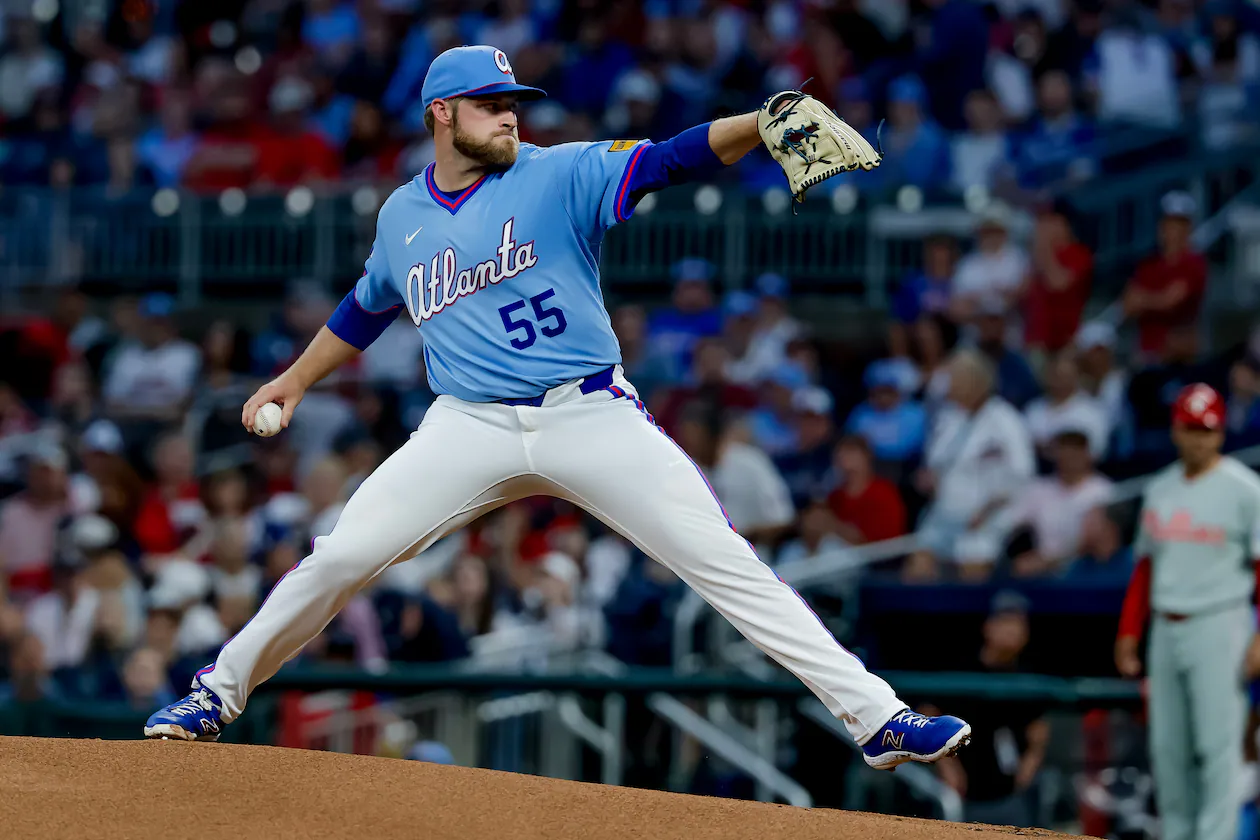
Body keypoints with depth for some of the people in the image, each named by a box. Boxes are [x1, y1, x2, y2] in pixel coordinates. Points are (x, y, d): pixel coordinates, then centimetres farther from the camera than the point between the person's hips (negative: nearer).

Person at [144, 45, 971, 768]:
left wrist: (762, 124, -32)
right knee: (338, 558, -6)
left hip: (592, 418, -2)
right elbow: (367, 309, 30)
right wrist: (296, 379, 35)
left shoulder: (561, 175, -2)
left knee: (728, 564, -11)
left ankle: (875, 717, -11)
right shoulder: (402, 216, 11)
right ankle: (219, 693, 16)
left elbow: (667, 160, -17)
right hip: (471, 429, 2)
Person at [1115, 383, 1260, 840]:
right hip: (1165, 628, 6)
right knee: (1167, 748, 7)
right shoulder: (1160, 489, 14)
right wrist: (1129, 630, 14)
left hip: (1219, 626, -6)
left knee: (1218, 743, -10)